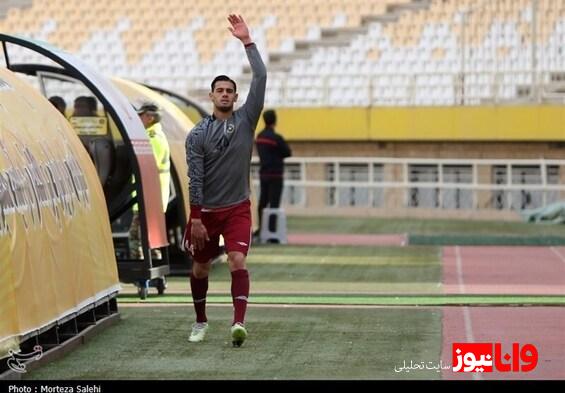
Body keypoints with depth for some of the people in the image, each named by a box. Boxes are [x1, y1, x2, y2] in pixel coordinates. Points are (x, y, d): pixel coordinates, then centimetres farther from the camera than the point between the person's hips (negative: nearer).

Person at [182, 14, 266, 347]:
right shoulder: (198, 134, -5)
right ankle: (201, 322, 30)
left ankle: (239, 323, -27)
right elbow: (195, 179, -7)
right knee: (200, 267, 11)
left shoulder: (246, 120, -1)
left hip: (238, 208, 0)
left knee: (238, 261, -18)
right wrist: (195, 218, -12)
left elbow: (261, 78, -10)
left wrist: (247, 42, -14)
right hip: (206, 210, 1)